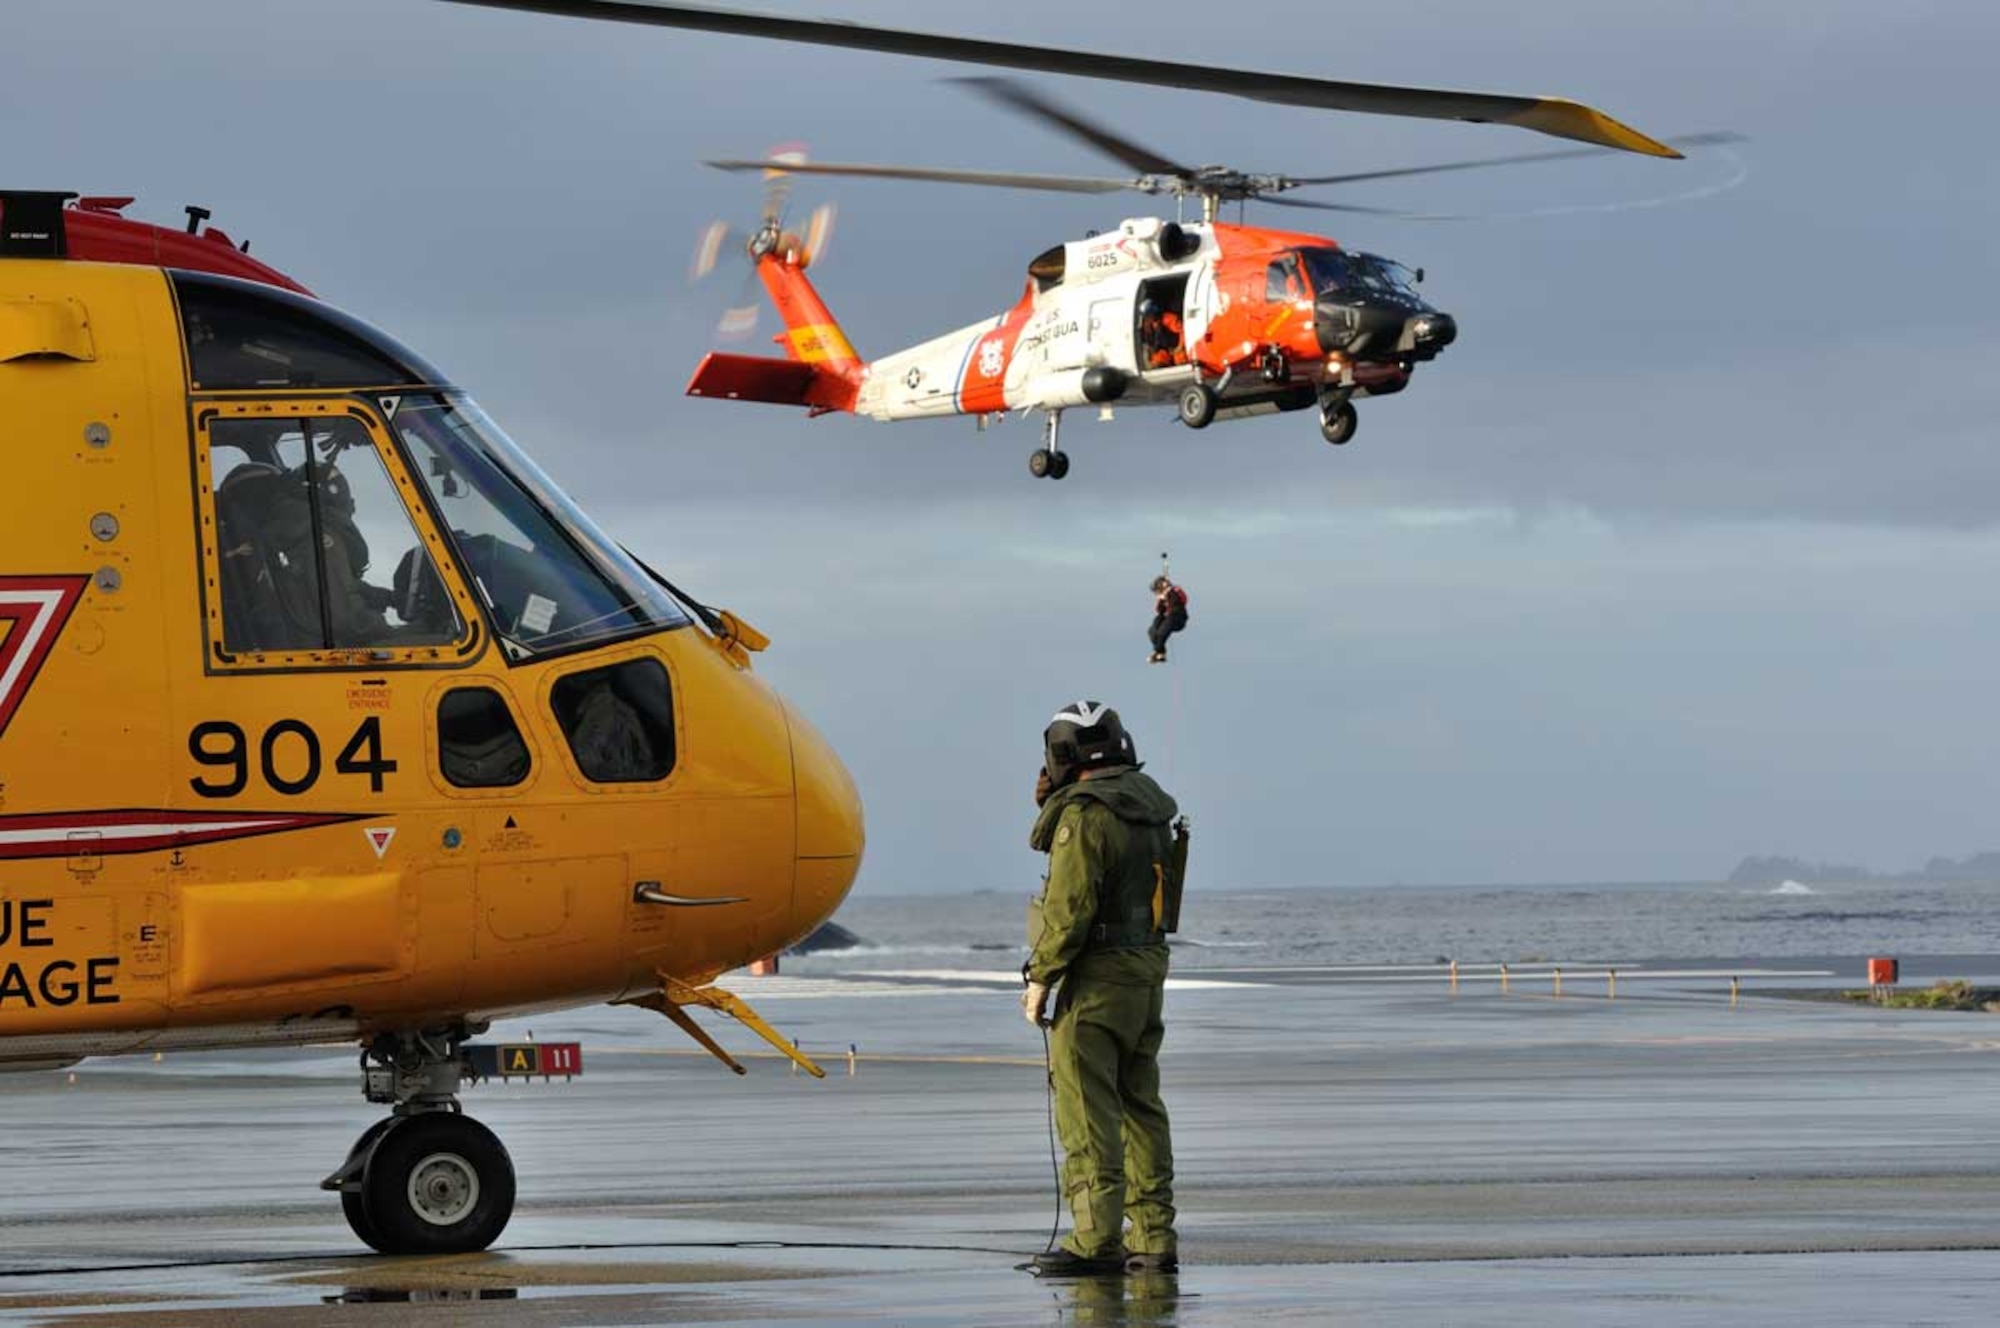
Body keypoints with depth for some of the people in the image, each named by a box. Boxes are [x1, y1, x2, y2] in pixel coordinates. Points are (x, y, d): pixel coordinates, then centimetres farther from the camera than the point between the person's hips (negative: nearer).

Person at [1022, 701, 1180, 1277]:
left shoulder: (1085, 814, -15)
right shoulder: (1147, 806, 13)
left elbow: (1070, 906, -20)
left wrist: (1039, 977, -13)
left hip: (1096, 976, -9)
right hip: (1147, 970, 9)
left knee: (1087, 1110, -8)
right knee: (1139, 1107, 12)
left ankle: (1097, 1241, -13)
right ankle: (1153, 1239, 12)